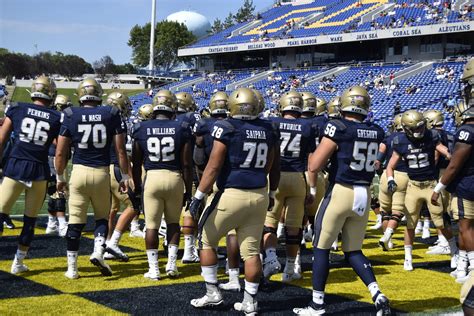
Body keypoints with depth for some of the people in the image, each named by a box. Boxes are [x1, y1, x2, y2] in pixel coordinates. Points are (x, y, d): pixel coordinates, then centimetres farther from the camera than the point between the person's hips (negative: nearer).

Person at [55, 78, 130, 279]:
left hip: (79, 172, 0)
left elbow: (60, 153, 1)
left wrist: (60, 177, 14)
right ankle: (98, 252, -4)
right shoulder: (112, 114, 0)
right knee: (102, 217, 18)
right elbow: (121, 150, 0)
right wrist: (125, 176, 11)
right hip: (102, 173, 0)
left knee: (75, 221, 7)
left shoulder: (71, 115, 0)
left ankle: (72, 268, 10)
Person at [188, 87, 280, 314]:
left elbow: (214, 167, -12)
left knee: (206, 240, 13)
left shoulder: (226, 128, -9)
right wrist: (271, 194, 28)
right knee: (251, 250, 9)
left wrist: (199, 196, -7)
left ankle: (212, 293, 14)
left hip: (231, 194, -5)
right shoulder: (268, 130, 6)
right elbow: (274, 168, 14)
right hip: (259, 195, 5)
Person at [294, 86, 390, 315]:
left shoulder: (338, 128, -12)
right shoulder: (376, 133, 4)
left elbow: (314, 167, -12)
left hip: (340, 192, -5)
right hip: (364, 195, 6)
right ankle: (378, 295, 1)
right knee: (353, 251, 17)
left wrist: (316, 147, 6)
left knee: (321, 248, 8)